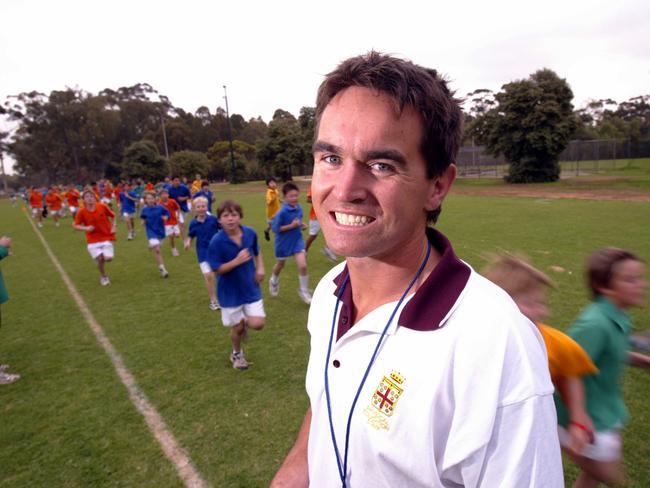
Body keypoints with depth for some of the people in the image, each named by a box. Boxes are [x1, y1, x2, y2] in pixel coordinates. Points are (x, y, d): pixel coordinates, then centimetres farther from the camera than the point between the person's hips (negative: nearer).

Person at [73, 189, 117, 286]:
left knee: (108, 258, -15)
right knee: (99, 258, -13)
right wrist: (86, 228, -17)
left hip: (106, 237, 0)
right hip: (93, 240, 0)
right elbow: (75, 225, 1)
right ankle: (103, 277, 15)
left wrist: (113, 227, -4)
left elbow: (113, 216, 8)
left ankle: (105, 255, 25)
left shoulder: (102, 207, -7)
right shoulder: (81, 211, -7)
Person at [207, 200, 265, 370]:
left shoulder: (250, 233, -7)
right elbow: (217, 269, -16)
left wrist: (260, 268, -3)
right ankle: (237, 354, 41)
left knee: (257, 324, -7)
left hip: (251, 288, 3)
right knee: (237, 327, 10)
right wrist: (236, 261, -29)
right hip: (230, 292, -2)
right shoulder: (217, 241, -19)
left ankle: (244, 323, 31)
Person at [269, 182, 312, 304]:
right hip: (284, 242, -3)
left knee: (303, 265, -10)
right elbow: (275, 228, -23)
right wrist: (291, 226, -28)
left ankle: (304, 291, 10)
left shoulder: (299, 208, -6)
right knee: (280, 265, 20)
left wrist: (302, 225, -6)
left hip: (297, 240, 3)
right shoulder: (282, 212, -24)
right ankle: (274, 281, 53)